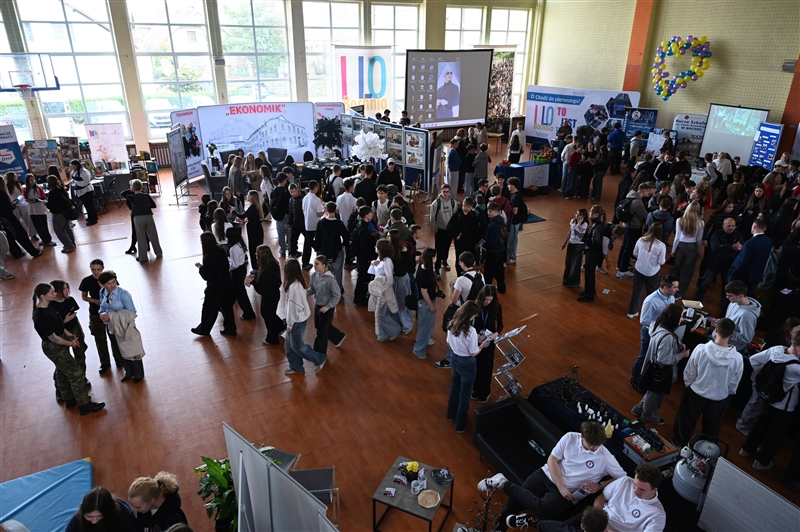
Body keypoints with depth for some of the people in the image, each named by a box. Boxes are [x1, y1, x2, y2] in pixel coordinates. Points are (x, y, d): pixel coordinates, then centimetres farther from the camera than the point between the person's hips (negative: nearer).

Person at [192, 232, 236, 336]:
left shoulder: (208, 257, -25)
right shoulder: (220, 250, -3)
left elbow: (206, 275, -21)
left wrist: (200, 267, -3)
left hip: (215, 287, -7)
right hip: (226, 284, 7)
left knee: (209, 308, 13)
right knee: (226, 306, 19)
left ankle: (204, 329, 32)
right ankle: (230, 328, 29)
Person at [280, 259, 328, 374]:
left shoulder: (294, 287, -30)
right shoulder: (295, 283, 0)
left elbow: (293, 307, -25)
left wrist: (290, 323, -16)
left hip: (298, 320, -9)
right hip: (295, 318, 9)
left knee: (297, 345, 9)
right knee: (289, 345, 19)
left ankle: (320, 358, 23)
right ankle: (296, 367, 35)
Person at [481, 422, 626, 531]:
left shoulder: (606, 457, -10)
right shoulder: (570, 437, -6)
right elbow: (552, 460, -4)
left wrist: (599, 485, -15)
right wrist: (561, 487, -14)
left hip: (569, 492, -2)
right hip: (547, 475, 2)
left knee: (543, 509, -30)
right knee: (516, 501, -15)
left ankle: (504, 484, -13)